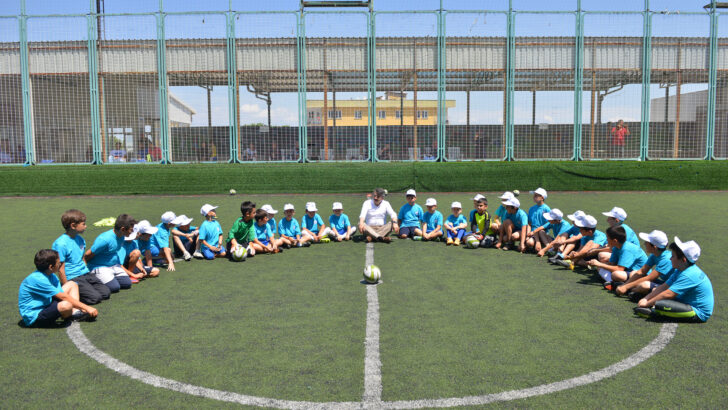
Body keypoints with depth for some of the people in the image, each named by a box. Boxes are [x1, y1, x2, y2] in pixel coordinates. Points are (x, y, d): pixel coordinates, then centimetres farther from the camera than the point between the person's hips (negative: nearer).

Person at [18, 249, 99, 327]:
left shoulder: (51, 276, 2)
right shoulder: (37, 279, -25)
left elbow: (62, 294, 1)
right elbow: (63, 297, -25)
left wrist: (81, 307, -10)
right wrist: (86, 307, -23)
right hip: (34, 317, -10)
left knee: (71, 284, 13)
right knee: (66, 305, -37)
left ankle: (75, 313, -8)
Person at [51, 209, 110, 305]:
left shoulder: (80, 239, 8)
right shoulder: (60, 244, -16)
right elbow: (61, 269, -15)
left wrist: (88, 274, 14)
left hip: (85, 274, 8)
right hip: (72, 279, -7)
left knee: (106, 293, -5)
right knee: (95, 297, -21)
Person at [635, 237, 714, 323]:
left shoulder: (689, 275, -26)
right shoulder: (680, 271, 5)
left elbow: (668, 294, -26)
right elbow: (663, 287, 7)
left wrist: (647, 303, -18)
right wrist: (645, 299, -1)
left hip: (699, 313, -11)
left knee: (659, 304, -30)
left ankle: (653, 313, -2)